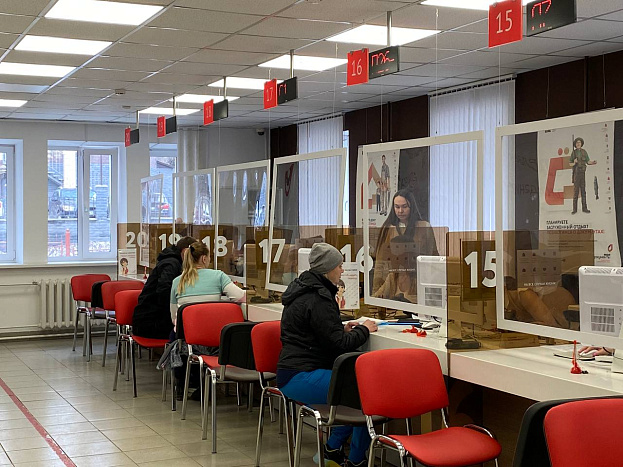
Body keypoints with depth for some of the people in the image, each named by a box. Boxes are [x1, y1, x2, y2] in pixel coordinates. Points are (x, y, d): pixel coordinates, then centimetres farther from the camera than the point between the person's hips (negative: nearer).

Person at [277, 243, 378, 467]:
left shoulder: (304, 291, 15)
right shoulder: (317, 300, -17)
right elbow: (339, 344, -17)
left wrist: (342, 328, 11)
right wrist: (364, 330, -1)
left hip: (293, 372, 11)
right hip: (300, 378, -11)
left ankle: (333, 447, 16)